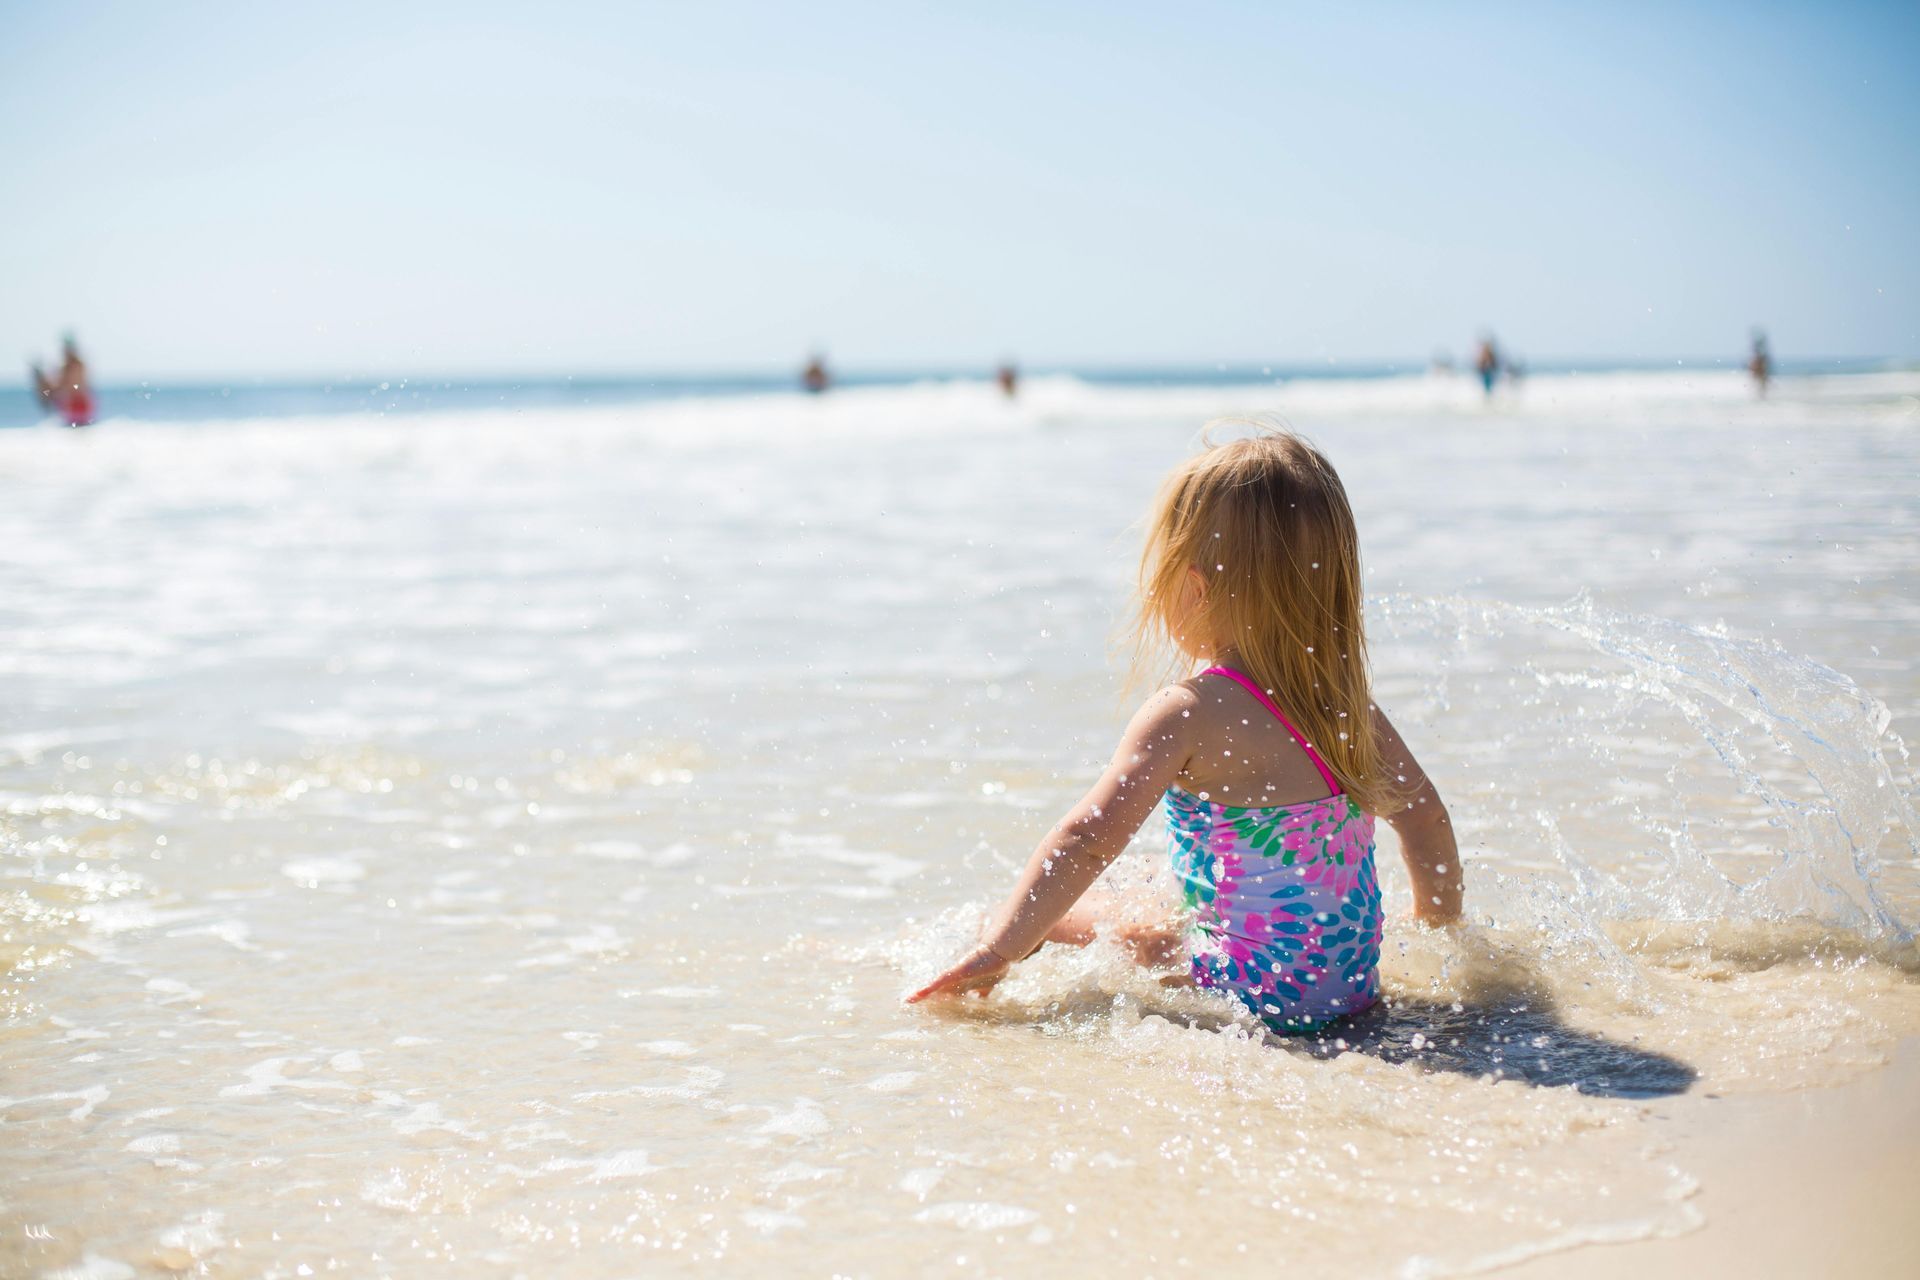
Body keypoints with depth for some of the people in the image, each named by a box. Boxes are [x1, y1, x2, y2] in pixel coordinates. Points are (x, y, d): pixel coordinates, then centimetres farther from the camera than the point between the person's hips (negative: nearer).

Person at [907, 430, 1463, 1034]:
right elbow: (1425, 814, 13)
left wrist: (998, 951, -16)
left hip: (1255, 998, -7)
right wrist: (1440, 924, 28)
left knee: (1006, 921, 2)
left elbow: (1087, 842, -23)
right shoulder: (1346, 698, 3)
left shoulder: (1187, 715, -17)